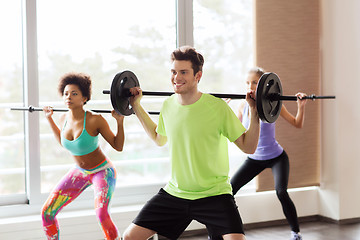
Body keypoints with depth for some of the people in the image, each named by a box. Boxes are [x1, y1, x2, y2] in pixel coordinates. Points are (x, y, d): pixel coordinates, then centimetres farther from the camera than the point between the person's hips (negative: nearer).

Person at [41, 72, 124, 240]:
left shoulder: (95, 120, -25)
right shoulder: (64, 119, -8)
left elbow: (118, 146, -15)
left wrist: (120, 121, -26)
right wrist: (49, 119, 14)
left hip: (102, 171, -6)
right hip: (79, 172, 6)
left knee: (101, 213, -31)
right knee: (47, 212, -1)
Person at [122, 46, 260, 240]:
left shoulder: (217, 107, -13)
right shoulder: (168, 105, 1)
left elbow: (248, 147, -7)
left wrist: (255, 113, -18)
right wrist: (136, 106, 21)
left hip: (213, 195, -4)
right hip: (174, 193, 5)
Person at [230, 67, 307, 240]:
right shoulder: (243, 106, -5)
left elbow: (297, 124, -4)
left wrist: (301, 106, -20)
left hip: (276, 158, -4)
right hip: (254, 159, 4)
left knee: (281, 192, -24)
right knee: (229, 190, -3)